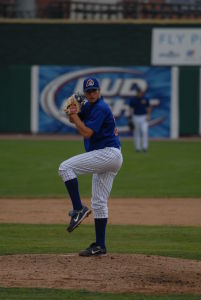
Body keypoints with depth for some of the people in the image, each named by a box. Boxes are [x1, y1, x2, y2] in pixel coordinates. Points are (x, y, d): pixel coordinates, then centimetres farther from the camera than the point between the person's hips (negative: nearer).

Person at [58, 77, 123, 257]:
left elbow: (86, 132, -19)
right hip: (109, 159, 10)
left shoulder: (100, 108, -12)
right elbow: (74, 119, 18)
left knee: (66, 167, -15)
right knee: (99, 202, 10)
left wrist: (75, 115, -11)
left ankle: (79, 209, -19)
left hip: (108, 153, -10)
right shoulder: (89, 106, 17)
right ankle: (100, 246, 11)